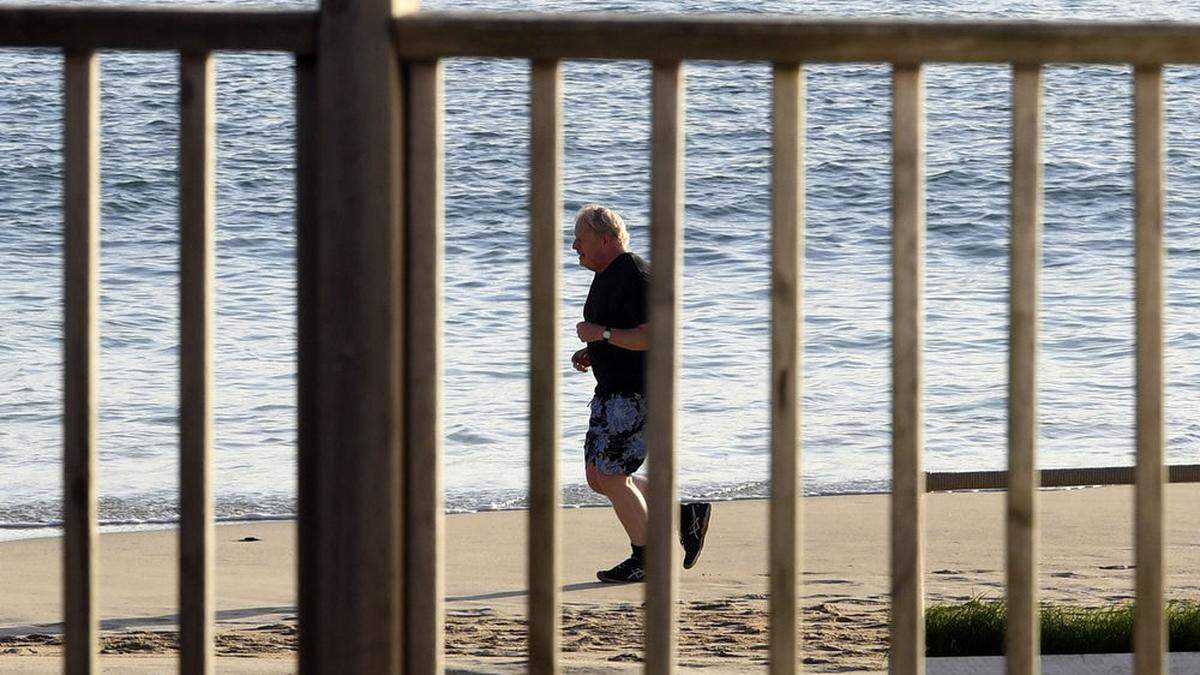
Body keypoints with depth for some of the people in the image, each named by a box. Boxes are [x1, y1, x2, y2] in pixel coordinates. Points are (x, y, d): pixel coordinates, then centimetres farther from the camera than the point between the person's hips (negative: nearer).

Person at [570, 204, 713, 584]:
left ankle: (644, 560, 5)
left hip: (638, 392, -11)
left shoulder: (635, 277, -18)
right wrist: (591, 354, 9)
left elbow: (651, 336, -25)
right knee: (598, 477, 10)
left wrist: (601, 334, -21)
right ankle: (685, 515, 16)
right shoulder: (605, 276, 15)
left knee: (610, 476, -7)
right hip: (613, 390, 11)